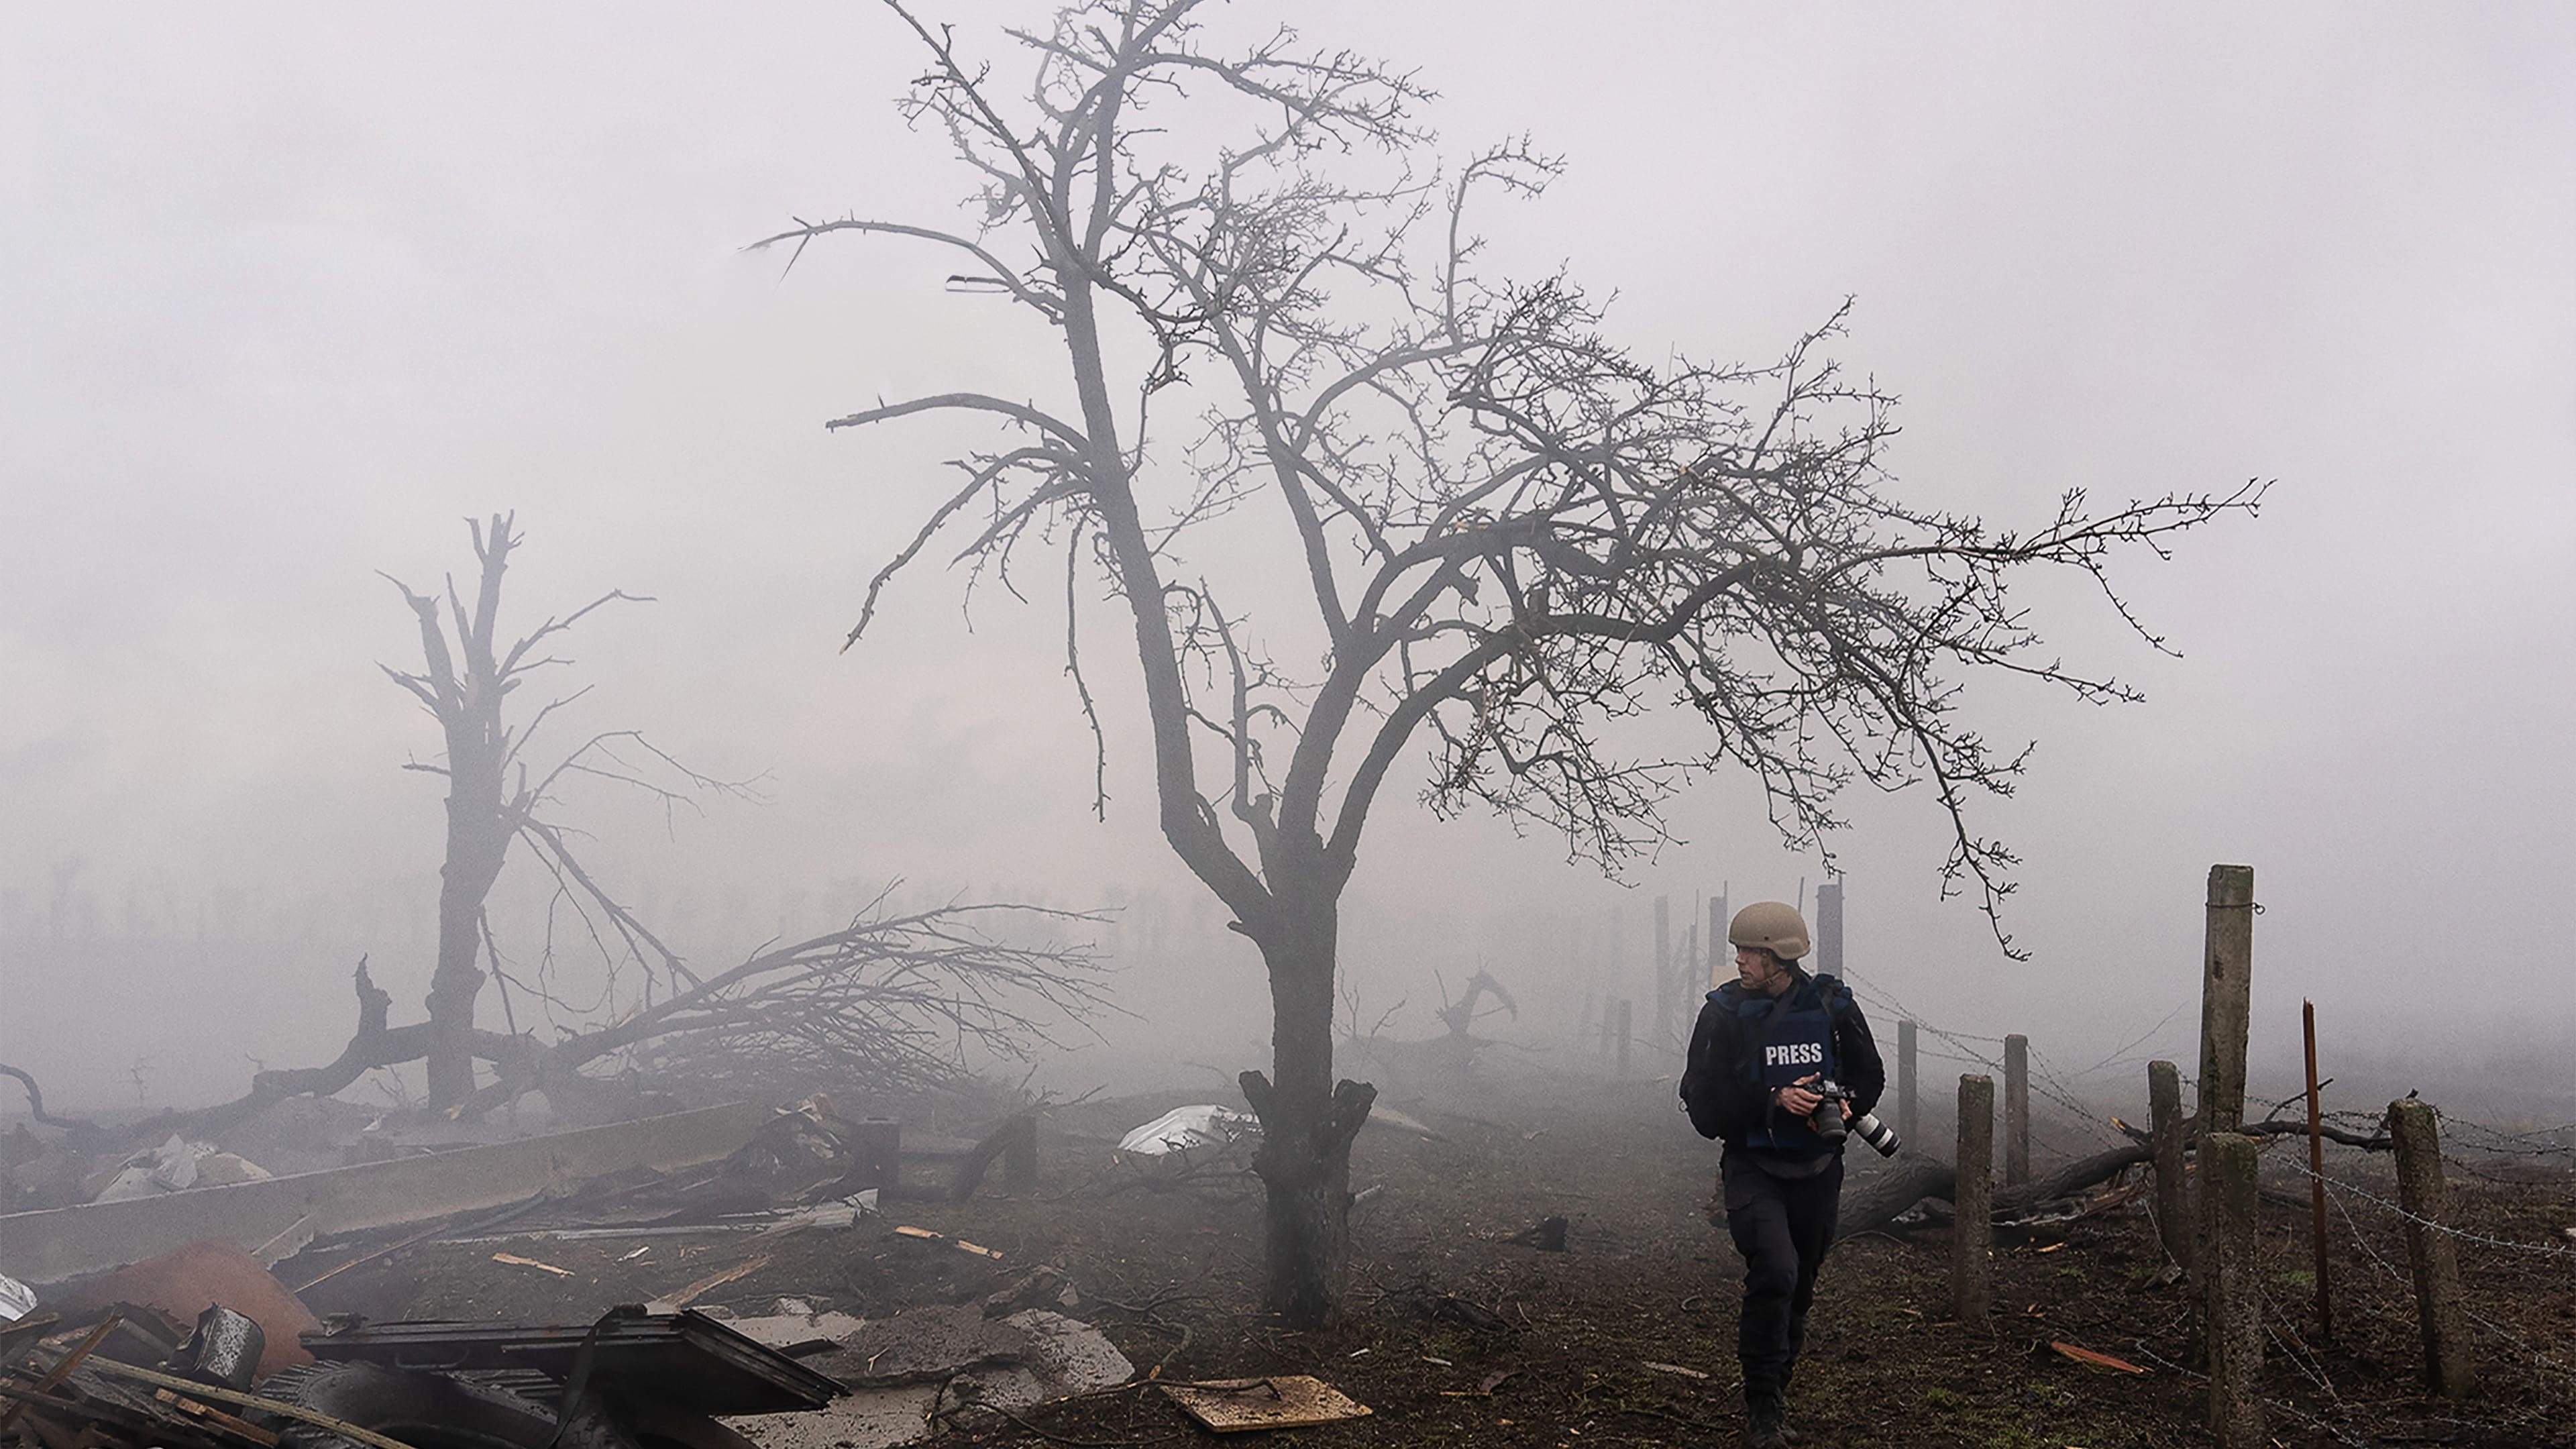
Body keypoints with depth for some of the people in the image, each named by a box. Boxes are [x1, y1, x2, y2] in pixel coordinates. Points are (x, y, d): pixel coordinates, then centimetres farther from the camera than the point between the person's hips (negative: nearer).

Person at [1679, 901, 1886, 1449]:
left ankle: (1776, 1386, 34)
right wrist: (1775, 1100, -23)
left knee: (1800, 1285, 13)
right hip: (1753, 1169, -3)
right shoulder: (1724, 1013, -8)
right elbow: (1704, 1101, -11)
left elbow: (1870, 1075, 9)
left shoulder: (1832, 1005, -2)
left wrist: (1846, 1105, -12)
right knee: (1775, 1270, -21)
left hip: (1817, 1171, 3)